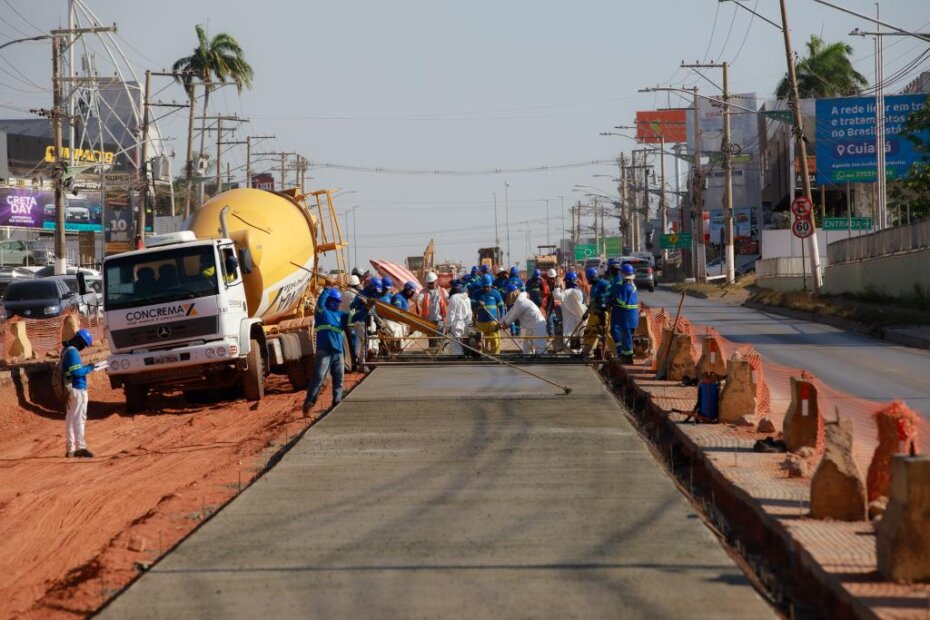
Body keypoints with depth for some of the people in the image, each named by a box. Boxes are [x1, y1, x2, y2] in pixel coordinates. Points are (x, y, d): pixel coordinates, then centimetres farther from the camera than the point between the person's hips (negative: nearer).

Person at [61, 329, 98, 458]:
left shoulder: (66, 350, 15)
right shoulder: (73, 352, -16)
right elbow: (76, 372, -22)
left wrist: (86, 368, 13)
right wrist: (88, 368, -8)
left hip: (70, 389, 10)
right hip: (78, 389, -10)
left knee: (70, 419, 12)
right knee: (79, 418, -10)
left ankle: (70, 449, 16)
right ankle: (80, 447, -14)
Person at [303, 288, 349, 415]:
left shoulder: (340, 315, 18)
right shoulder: (322, 312, 4)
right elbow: (320, 302, -16)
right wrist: (327, 289, -21)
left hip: (338, 352, 6)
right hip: (324, 351, -6)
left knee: (339, 380, 9)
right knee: (318, 378, -11)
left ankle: (337, 403, 17)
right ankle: (308, 404, -12)